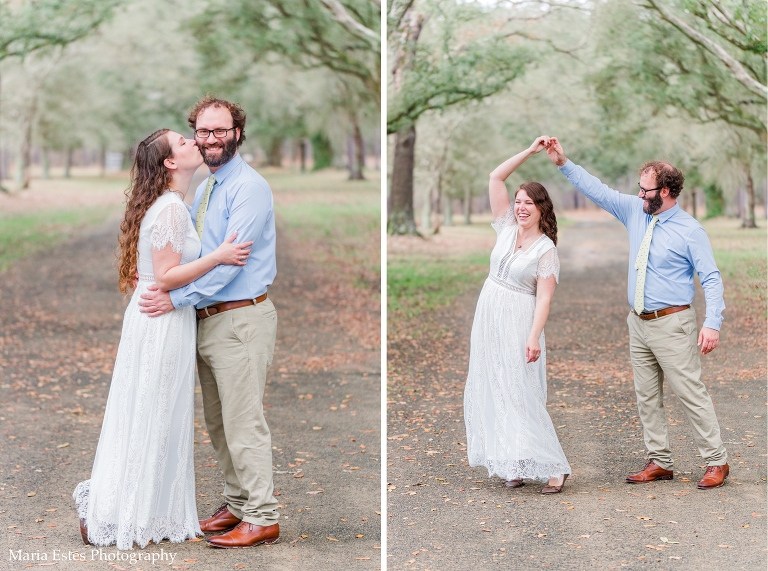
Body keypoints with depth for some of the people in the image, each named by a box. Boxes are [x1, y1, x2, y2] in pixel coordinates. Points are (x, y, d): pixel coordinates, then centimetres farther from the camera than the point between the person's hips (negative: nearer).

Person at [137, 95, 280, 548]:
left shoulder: (249, 187, -14)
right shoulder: (204, 189, 15)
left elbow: (229, 259, -22)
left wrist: (177, 298, -22)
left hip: (241, 319, -9)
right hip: (209, 319, 9)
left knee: (244, 424, -5)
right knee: (218, 423, 16)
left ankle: (262, 518, 3)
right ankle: (237, 503, 28)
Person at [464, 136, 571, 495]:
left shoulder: (546, 249, -8)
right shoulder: (507, 229, 6)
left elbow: (544, 297, -12)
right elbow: (495, 178, 3)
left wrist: (534, 337, -23)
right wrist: (531, 151, -1)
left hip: (518, 325, -6)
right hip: (488, 321, 6)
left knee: (521, 394, -10)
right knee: (492, 393, 6)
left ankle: (553, 467, -6)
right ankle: (512, 465, 12)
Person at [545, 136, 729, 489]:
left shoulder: (690, 231, -11)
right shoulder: (635, 211, 6)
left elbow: (711, 279, -12)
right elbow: (598, 192, 11)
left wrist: (712, 324, -23)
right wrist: (564, 164, 5)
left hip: (672, 324, -7)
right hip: (639, 324, 7)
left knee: (691, 394, -6)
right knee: (647, 397, 10)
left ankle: (716, 462, 3)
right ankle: (659, 462, 19)